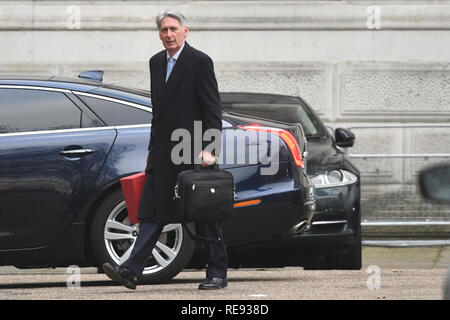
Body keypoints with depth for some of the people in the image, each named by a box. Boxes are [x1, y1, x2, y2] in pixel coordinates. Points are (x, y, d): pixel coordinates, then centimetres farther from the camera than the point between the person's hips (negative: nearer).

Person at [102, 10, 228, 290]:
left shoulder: (200, 62, -8)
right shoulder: (156, 62, 14)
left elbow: (213, 109, -10)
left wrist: (209, 149, -17)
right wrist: (152, 149, 17)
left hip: (193, 151, -7)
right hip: (163, 151, 7)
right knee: (153, 212, 1)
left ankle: (217, 274, 9)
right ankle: (132, 270, -5)